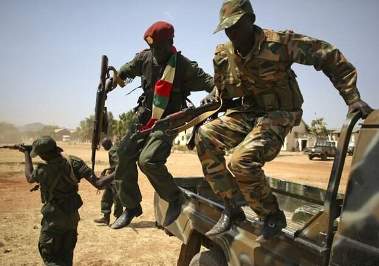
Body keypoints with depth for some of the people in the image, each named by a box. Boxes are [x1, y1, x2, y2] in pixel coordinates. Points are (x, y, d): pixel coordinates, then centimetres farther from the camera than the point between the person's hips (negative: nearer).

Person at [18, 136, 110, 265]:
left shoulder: (43, 171, -23)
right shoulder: (73, 162, -15)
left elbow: (29, 177, 4)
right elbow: (97, 183, -21)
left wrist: (27, 154, 12)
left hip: (54, 218, -5)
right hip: (72, 216, 5)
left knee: (48, 254, 11)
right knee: (66, 253, 21)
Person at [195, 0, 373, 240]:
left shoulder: (280, 42, -16)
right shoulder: (223, 55, 0)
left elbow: (331, 57, -10)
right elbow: (222, 89, 20)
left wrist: (353, 98, -13)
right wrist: (211, 99, -2)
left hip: (278, 117, -6)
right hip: (247, 113, 6)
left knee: (242, 160, -30)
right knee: (205, 137, -17)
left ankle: (273, 216, -1)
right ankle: (231, 209, -6)